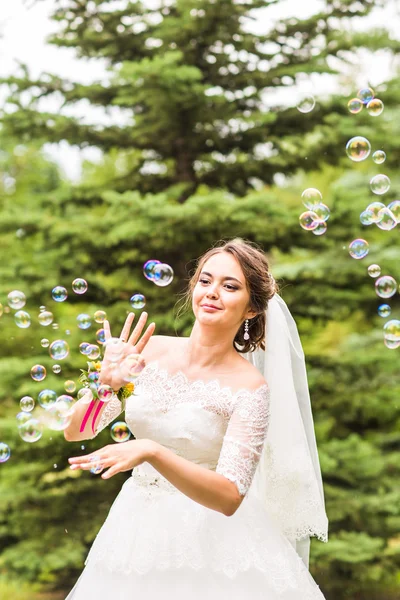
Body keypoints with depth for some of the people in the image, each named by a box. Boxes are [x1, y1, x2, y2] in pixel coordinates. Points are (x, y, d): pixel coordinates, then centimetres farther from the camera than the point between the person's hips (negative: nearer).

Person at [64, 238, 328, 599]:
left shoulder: (250, 388, -16)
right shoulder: (150, 351, -5)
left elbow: (229, 497, -22)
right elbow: (74, 431, -3)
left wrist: (151, 451, -33)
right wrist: (106, 382, -22)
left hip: (209, 536, -4)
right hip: (136, 527, 4)